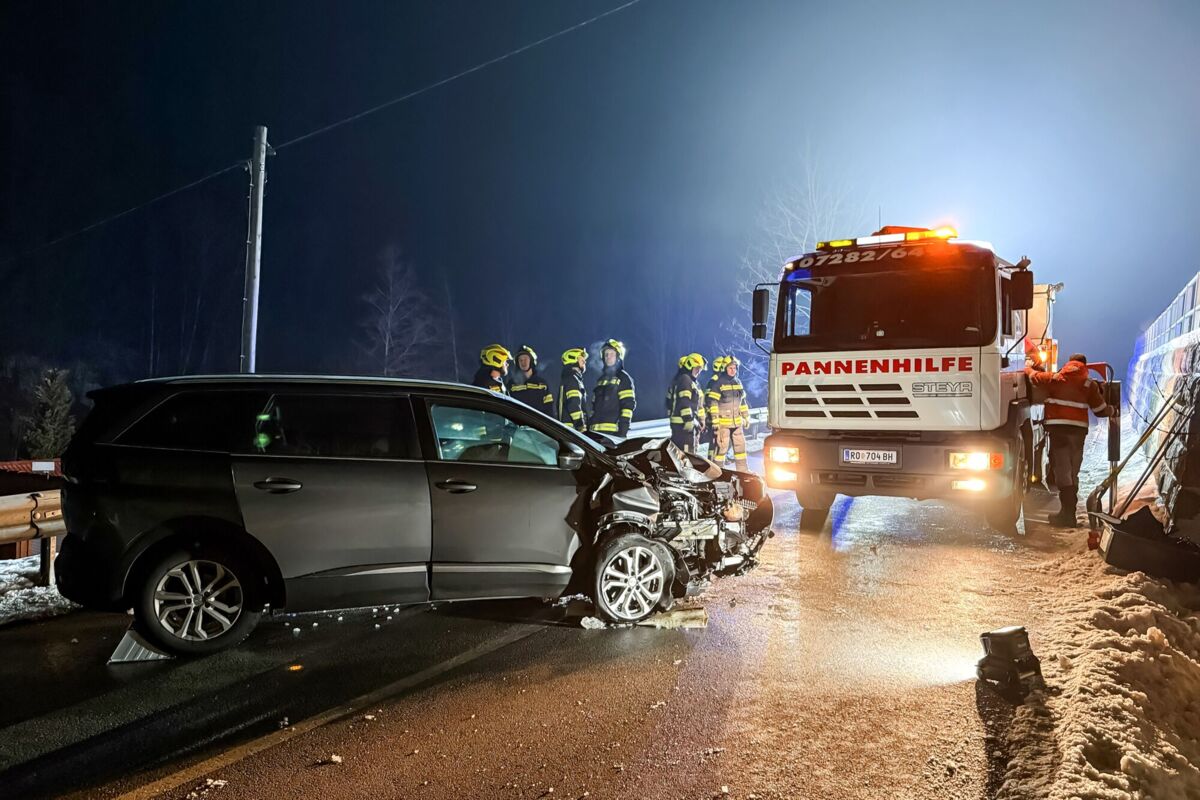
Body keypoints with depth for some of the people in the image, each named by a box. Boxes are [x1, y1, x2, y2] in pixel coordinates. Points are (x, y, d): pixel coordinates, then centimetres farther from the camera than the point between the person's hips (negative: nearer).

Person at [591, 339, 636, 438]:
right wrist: (589, 426, 17)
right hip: (596, 431, 7)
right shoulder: (601, 379, 23)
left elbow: (628, 405, -7)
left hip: (613, 430, -7)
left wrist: (623, 430, -16)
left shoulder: (623, 378, 2)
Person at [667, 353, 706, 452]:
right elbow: (684, 403, -21)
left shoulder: (693, 382, 22)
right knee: (687, 451, -14)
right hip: (683, 423, -11)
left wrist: (701, 420, 25)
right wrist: (689, 420, -24)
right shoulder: (684, 380, -11)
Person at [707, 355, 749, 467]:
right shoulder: (717, 382, -10)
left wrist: (746, 417, 19)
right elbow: (712, 402, -15)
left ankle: (742, 470, 21)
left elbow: (742, 401, 22)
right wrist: (714, 421, -19)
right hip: (722, 422, -7)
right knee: (721, 447, -5)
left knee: (740, 445, 11)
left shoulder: (737, 382, 13)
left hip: (737, 421, 7)